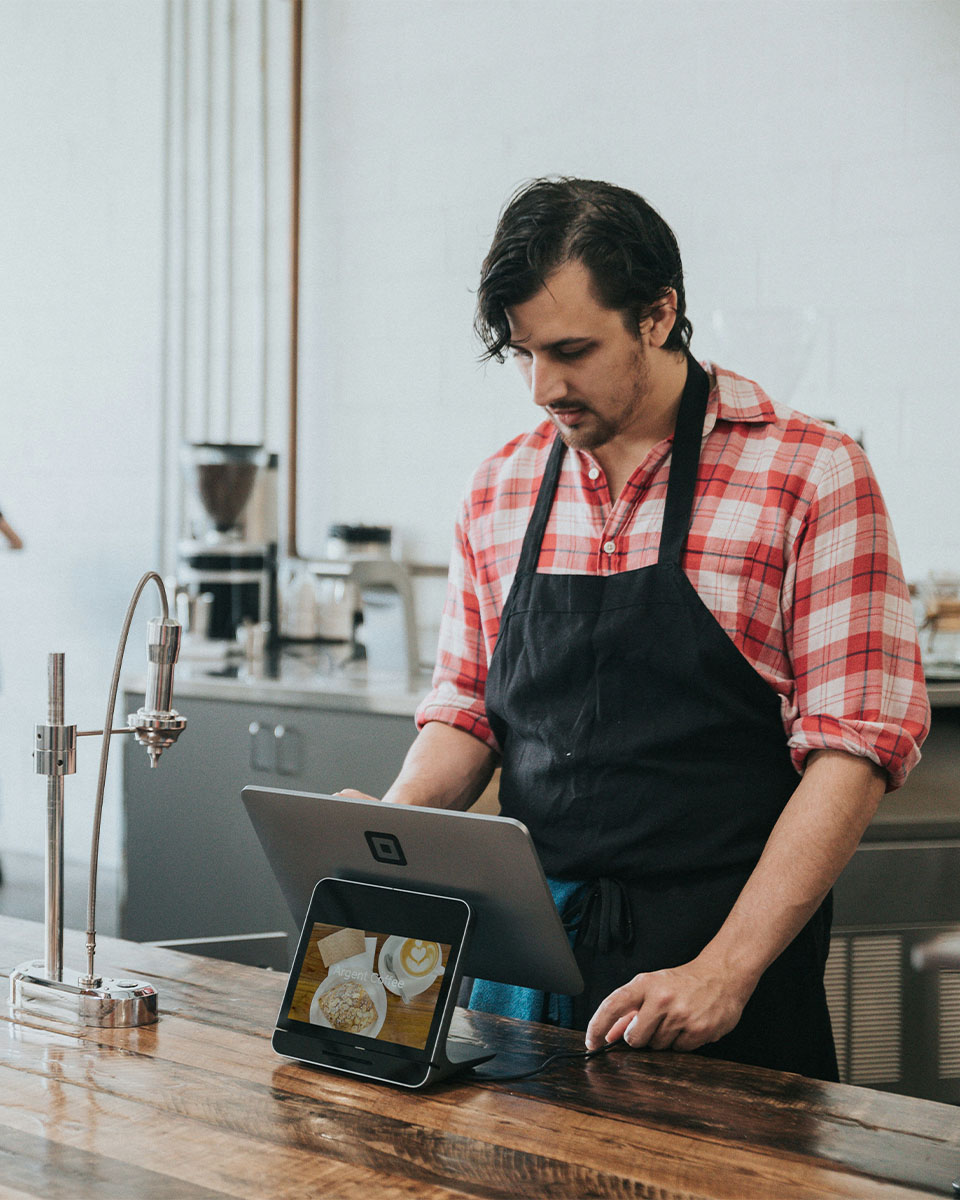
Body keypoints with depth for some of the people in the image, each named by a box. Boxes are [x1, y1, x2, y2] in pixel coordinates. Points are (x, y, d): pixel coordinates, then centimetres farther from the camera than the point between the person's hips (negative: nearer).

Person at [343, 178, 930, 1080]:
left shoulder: (810, 474, -7)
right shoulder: (500, 490, 9)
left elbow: (855, 745, -11)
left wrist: (725, 970, -18)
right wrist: (388, 824, -6)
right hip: (528, 955, 4)